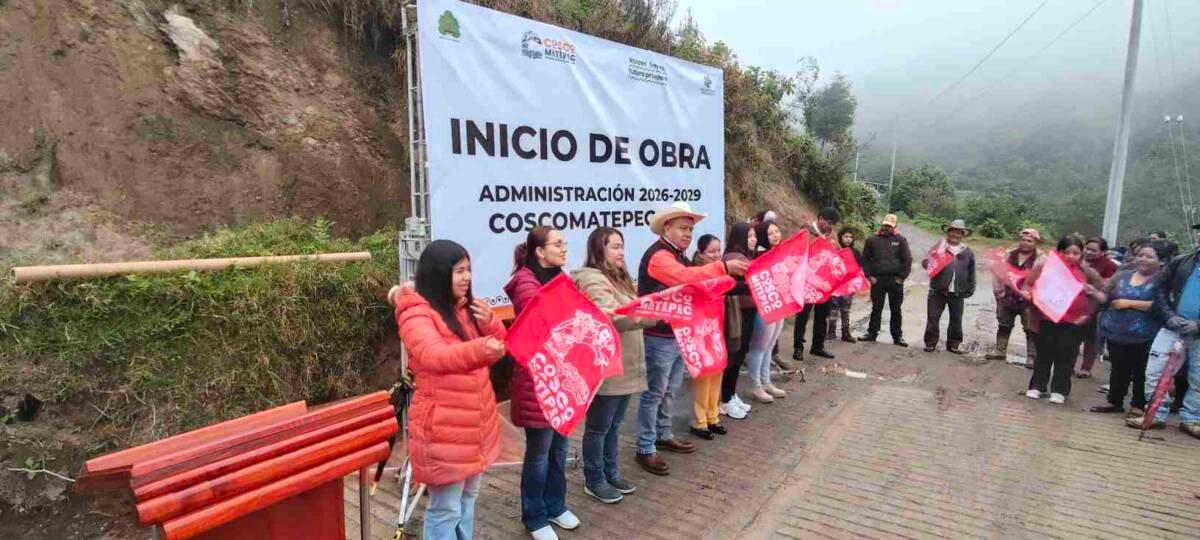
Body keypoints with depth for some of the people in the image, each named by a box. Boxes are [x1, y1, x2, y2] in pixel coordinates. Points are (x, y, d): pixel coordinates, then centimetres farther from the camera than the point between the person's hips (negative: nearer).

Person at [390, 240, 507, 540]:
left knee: (468, 497, 21)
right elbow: (433, 355, -28)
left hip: (476, 422, 8)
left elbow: (500, 346, 13)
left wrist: (490, 323, -10)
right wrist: (480, 349, -44)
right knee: (445, 508, 1)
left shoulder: (467, 308, 9)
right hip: (443, 428, -7)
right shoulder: (416, 314, -13)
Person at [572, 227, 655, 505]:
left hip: (625, 365, 9)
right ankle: (594, 480, 24)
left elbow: (633, 312, 16)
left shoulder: (620, 278, 15)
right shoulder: (592, 281, -16)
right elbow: (615, 318, -28)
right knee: (599, 427, 8)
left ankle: (610, 472, 36)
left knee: (614, 425, 21)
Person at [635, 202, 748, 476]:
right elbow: (686, 277, -34)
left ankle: (663, 435, 34)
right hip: (659, 337, -10)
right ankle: (646, 449, 7)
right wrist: (723, 267, -37)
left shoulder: (678, 255, 15)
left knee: (670, 390, 19)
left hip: (678, 334, 10)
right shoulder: (658, 255, -17)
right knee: (654, 392, -2)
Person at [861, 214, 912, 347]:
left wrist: (902, 277, -6)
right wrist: (869, 276, 0)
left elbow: (907, 260, 1)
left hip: (895, 280, -1)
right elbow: (865, 259, 8)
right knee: (876, 308, 8)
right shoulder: (872, 240, 6)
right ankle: (872, 333, 16)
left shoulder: (900, 240, 3)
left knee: (896, 310, 6)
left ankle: (897, 336, 13)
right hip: (877, 280, 1)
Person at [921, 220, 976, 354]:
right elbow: (925, 262, -3)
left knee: (956, 320, 9)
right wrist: (931, 264, -25)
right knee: (933, 318, 1)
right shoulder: (939, 246, 2)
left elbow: (971, 273, 13)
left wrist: (970, 289, 7)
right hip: (938, 291, -2)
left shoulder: (968, 252, 10)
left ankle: (953, 344, 21)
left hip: (958, 293, 2)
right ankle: (930, 343, 11)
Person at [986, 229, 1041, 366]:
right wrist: (998, 292, 2)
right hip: (1007, 298, 5)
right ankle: (1000, 350, 26)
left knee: (1031, 330, 2)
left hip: (1028, 300, -4)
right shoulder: (1009, 255, 7)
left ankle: (1032, 357, 8)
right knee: (1004, 326, 15)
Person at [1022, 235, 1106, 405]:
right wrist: (1026, 293, -17)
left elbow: (1103, 296, 7)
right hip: (1047, 318, 0)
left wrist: (1094, 293, -14)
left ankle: (1059, 390, 19)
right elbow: (1028, 284, 4)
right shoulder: (1045, 266, -3)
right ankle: (1037, 386, 22)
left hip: (1074, 321, 0)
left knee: (1066, 356, 8)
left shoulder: (1087, 272, 1)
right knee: (1044, 354, 11)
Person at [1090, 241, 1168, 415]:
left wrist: (1129, 303, -16)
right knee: (1118, 369, 14)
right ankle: (1115, 402, 25)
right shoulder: (1122, 275, 10)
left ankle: (1139, 405, 20)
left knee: (1140, 372, 7)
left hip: (1143, 337, -4)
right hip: (1116, 332, 5)